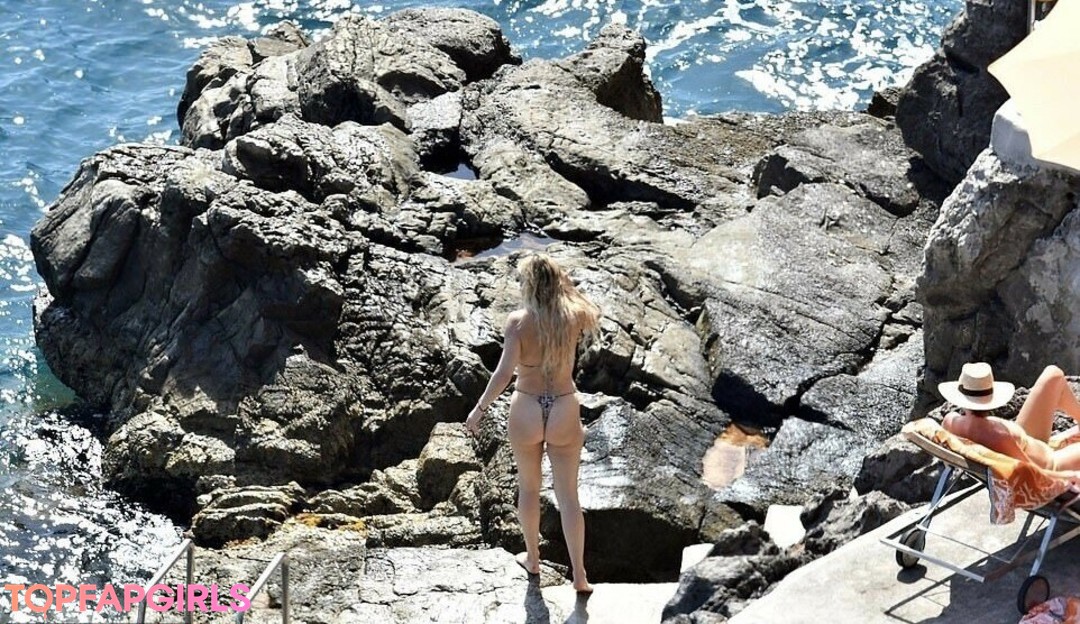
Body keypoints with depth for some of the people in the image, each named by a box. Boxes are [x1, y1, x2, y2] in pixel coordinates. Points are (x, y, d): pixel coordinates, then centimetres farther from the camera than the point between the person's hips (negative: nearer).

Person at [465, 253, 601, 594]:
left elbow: (504, 372, -20)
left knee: (528, 487, 21)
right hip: (564, 411, 1)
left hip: (527, 410, -1)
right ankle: (579, 575, 10)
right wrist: (562, 289, 13)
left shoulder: (518, 320, -15)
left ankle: (532, 558, 36)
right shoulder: (574, 316, -8)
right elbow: (593, 318, 18)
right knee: (568, 495, 8)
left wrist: (480, 409, -11)